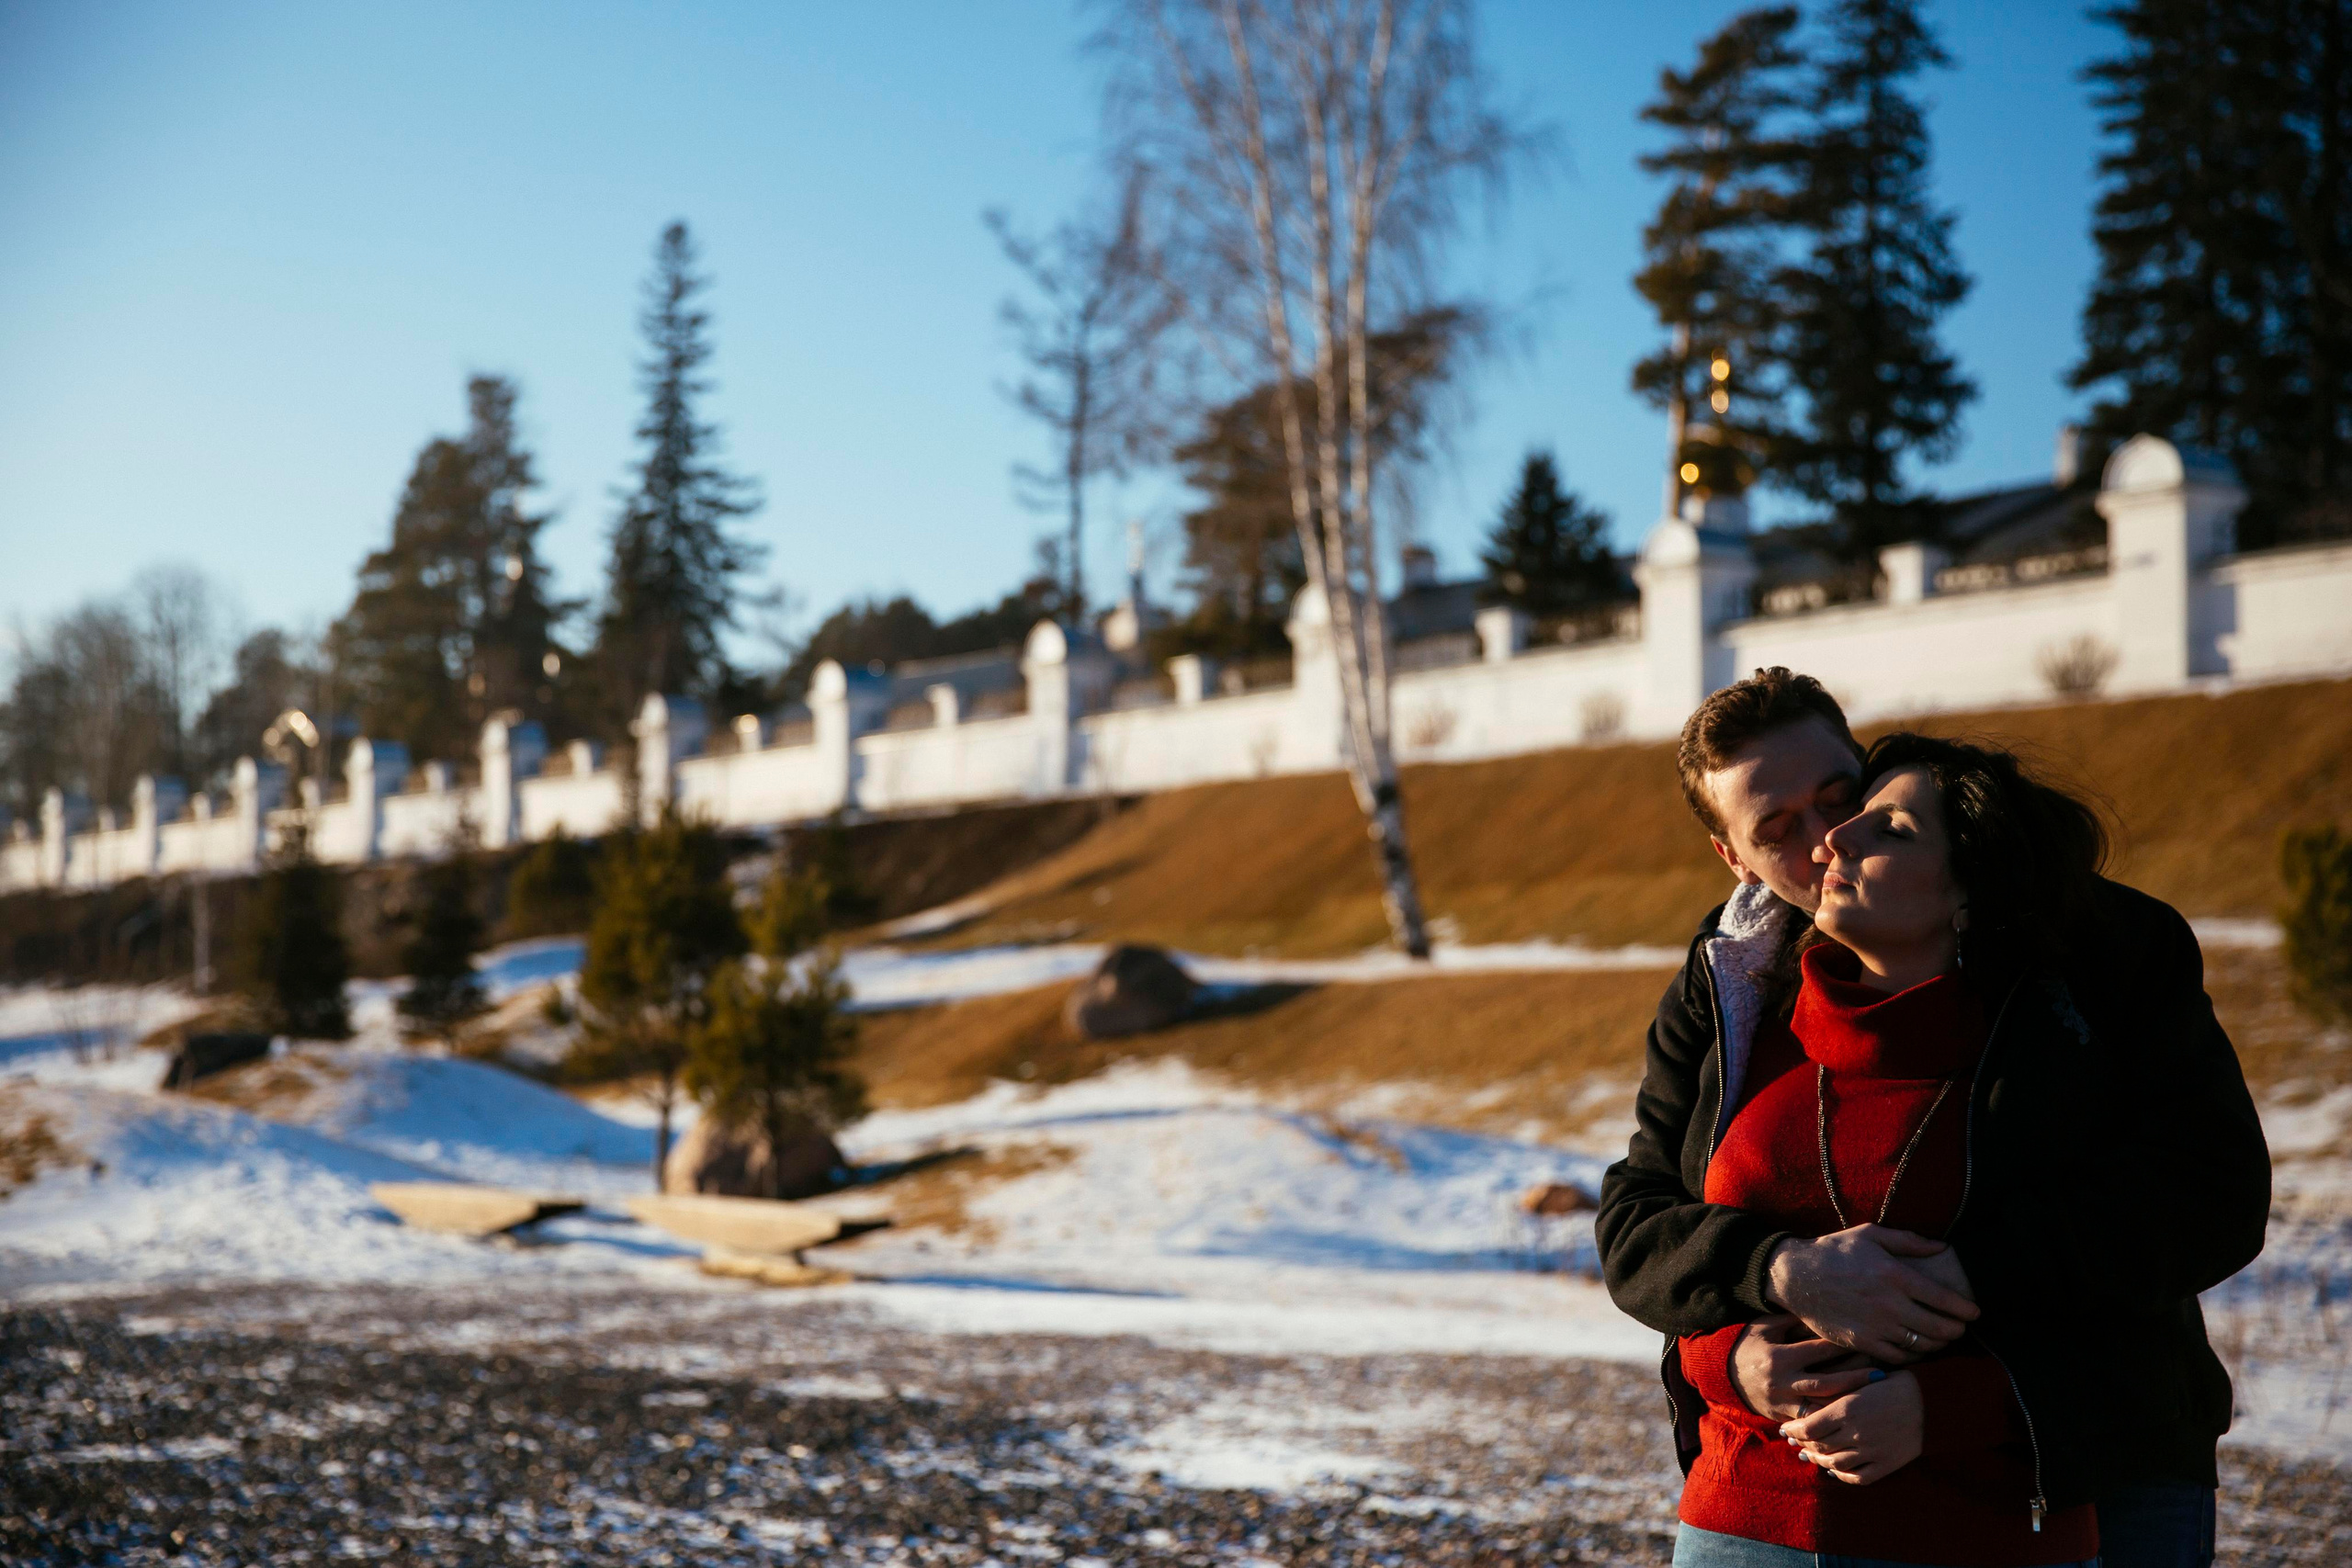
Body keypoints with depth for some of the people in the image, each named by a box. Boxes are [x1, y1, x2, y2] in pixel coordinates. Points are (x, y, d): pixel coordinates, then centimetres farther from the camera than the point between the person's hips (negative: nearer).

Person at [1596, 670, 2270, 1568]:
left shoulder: (2095, 936, -5)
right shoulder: (1723, 995, 4)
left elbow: (2216, 1187, -12)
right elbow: (1634, 1232, -2)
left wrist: (1974, 1274, -24)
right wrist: (1783, 1273, -25)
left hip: (2096, 1482, -2)